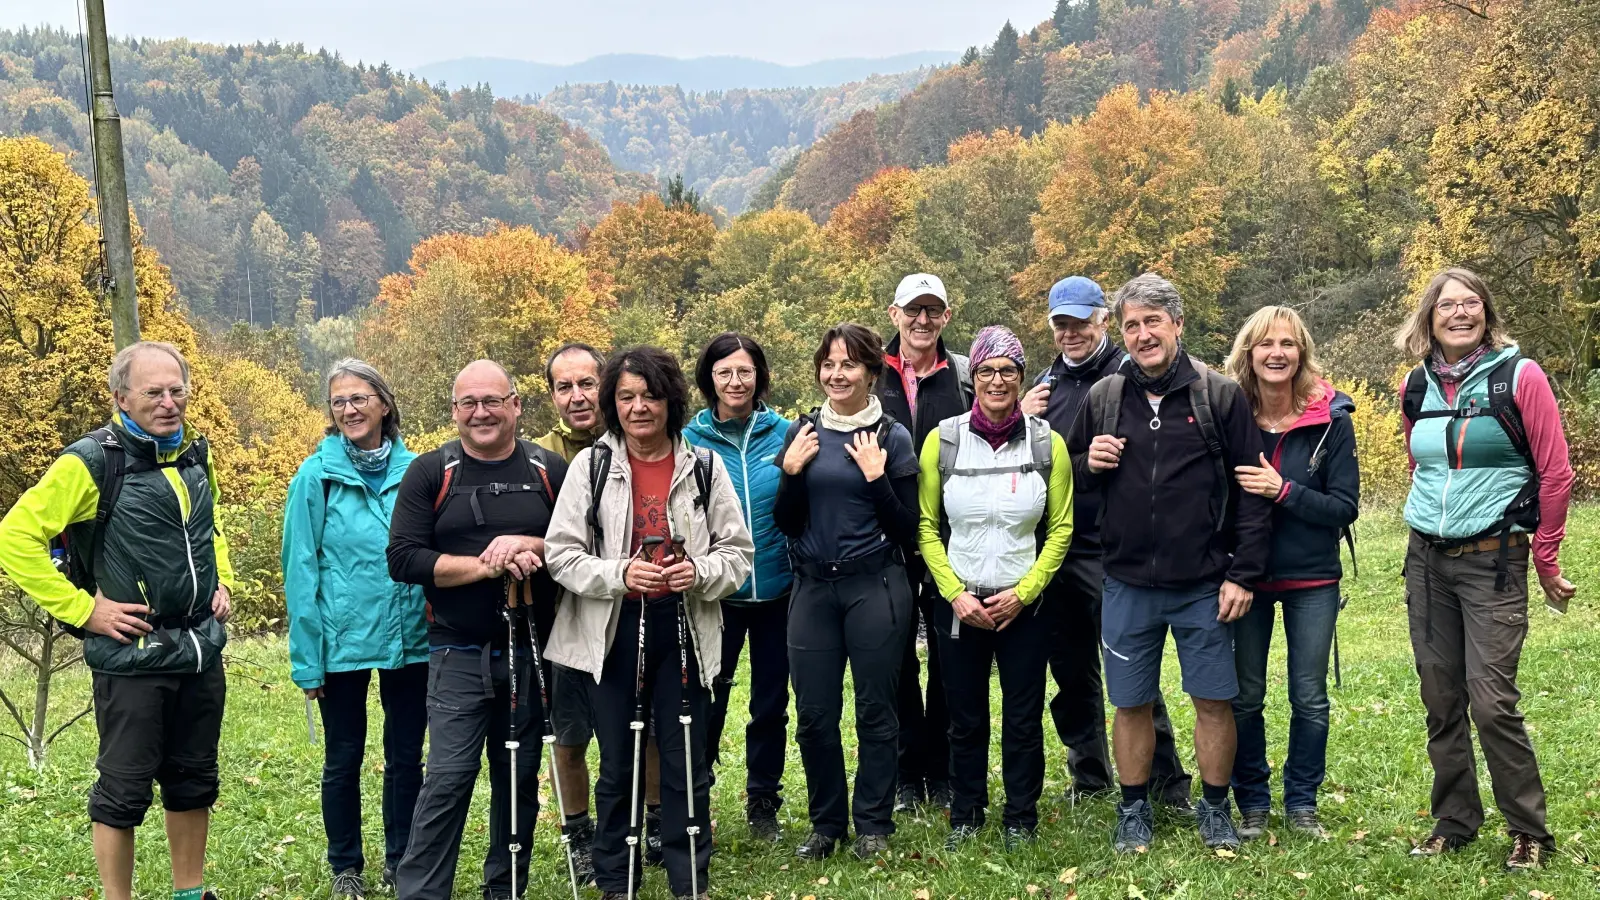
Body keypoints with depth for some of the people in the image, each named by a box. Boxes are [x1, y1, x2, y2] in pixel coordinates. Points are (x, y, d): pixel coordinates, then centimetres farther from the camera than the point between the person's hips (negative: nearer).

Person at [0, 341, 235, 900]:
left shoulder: (195, 453, 7)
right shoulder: (92, 462, -13)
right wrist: (83, 610, -16)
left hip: (202, 650, 7)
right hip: (133, 658, -6)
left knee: (193, 781, 16)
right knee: (125, 790, 2)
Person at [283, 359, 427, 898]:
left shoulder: (413, 471, 0)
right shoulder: (317, 476, -6)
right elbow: (301, 571, -5)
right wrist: (307, 658, -8)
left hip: (410, 638, 2)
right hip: (343, 642, -2)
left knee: (406, 756, 11)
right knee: (344, 759, 10)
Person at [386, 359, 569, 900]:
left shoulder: (550, 472, 5)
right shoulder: (429, 473, -1)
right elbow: (404, 559, -9)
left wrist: (530, 546, -16)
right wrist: (488, 566, -18)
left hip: (532, 652, 3)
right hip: (460, 656, -2)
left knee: (520, 779, 11)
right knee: (448, 780, -8)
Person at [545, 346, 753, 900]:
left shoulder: (704, 468, 4)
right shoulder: (590, 465, 0)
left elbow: (738, 551, 7)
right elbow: (561, 554, -2)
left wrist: (700, 573, -13)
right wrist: (620, 573, -17)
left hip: (684, 631, 1)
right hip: (612, 632, 0)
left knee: (686, 765, 5)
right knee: (617, 766, 10)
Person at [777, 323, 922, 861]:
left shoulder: (892, 438, -1)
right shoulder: (802, 434, 7)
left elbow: (907, 531, -3)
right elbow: (785, 524, 6)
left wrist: (877, 478, -15)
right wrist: (792, 472, -9)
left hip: (875, 588, -3)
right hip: (812, 588, 3)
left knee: (874, 710, 4)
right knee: (814, 714, 5)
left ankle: (873, 825, 18)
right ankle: (826, 822, 22)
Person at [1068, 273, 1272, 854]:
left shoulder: (1220, 396, -3)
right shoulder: (1103, 398, 4)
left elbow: (1252, 491, -3)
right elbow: (1073, 477, 15)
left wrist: (1243, 573, -7)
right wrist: (1089, 464, -9)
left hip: (1205, 586, -2)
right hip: (1128, 583, 2)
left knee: (1214, 700, 5)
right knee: (1131, 703, 9)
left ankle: (1214, 807, 24)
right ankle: (1134, 810, 25)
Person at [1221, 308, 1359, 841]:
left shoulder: (1331, 421, -7)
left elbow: (1345, 507, -9)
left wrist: (1282, 491, -21)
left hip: (1312, 580, 0)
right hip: (1247, 575, 1)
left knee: (1310, 697, 7)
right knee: (1246, 696, 7)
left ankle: (1301, 803, 23)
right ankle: (1252, 803, 22)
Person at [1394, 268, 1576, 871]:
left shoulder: (1518, 376, -7)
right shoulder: (1416, 386, 7)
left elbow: (1556, 474, -5)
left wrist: (1546, 561, -2)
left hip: (1494, 560, -5)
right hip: (1426, 560, 5)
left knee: (1492, 701, -9)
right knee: (1440, 698, 8)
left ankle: (1530, 832, 7)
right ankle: (1454, 822, 22)